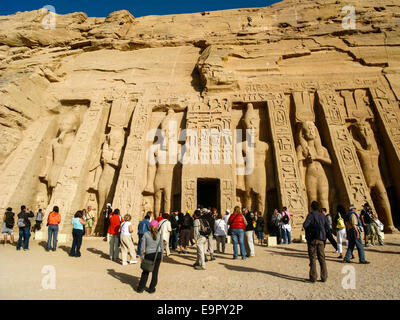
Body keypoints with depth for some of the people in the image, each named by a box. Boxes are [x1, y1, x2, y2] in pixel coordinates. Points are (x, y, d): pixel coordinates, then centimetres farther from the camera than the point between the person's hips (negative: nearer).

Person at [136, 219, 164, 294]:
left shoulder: (146, 234, -5)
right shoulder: (159, 235, -3)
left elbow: (142, 247, -5)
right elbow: (162, 247, 1)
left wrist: (142, 256, 5)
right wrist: (161, 257, 11)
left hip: (149, 254, 0)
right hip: (157, 254, 0)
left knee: (145, 271, 13)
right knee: (155, 271, 10)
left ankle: (140, 288, 18)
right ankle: (151, 289, 17)